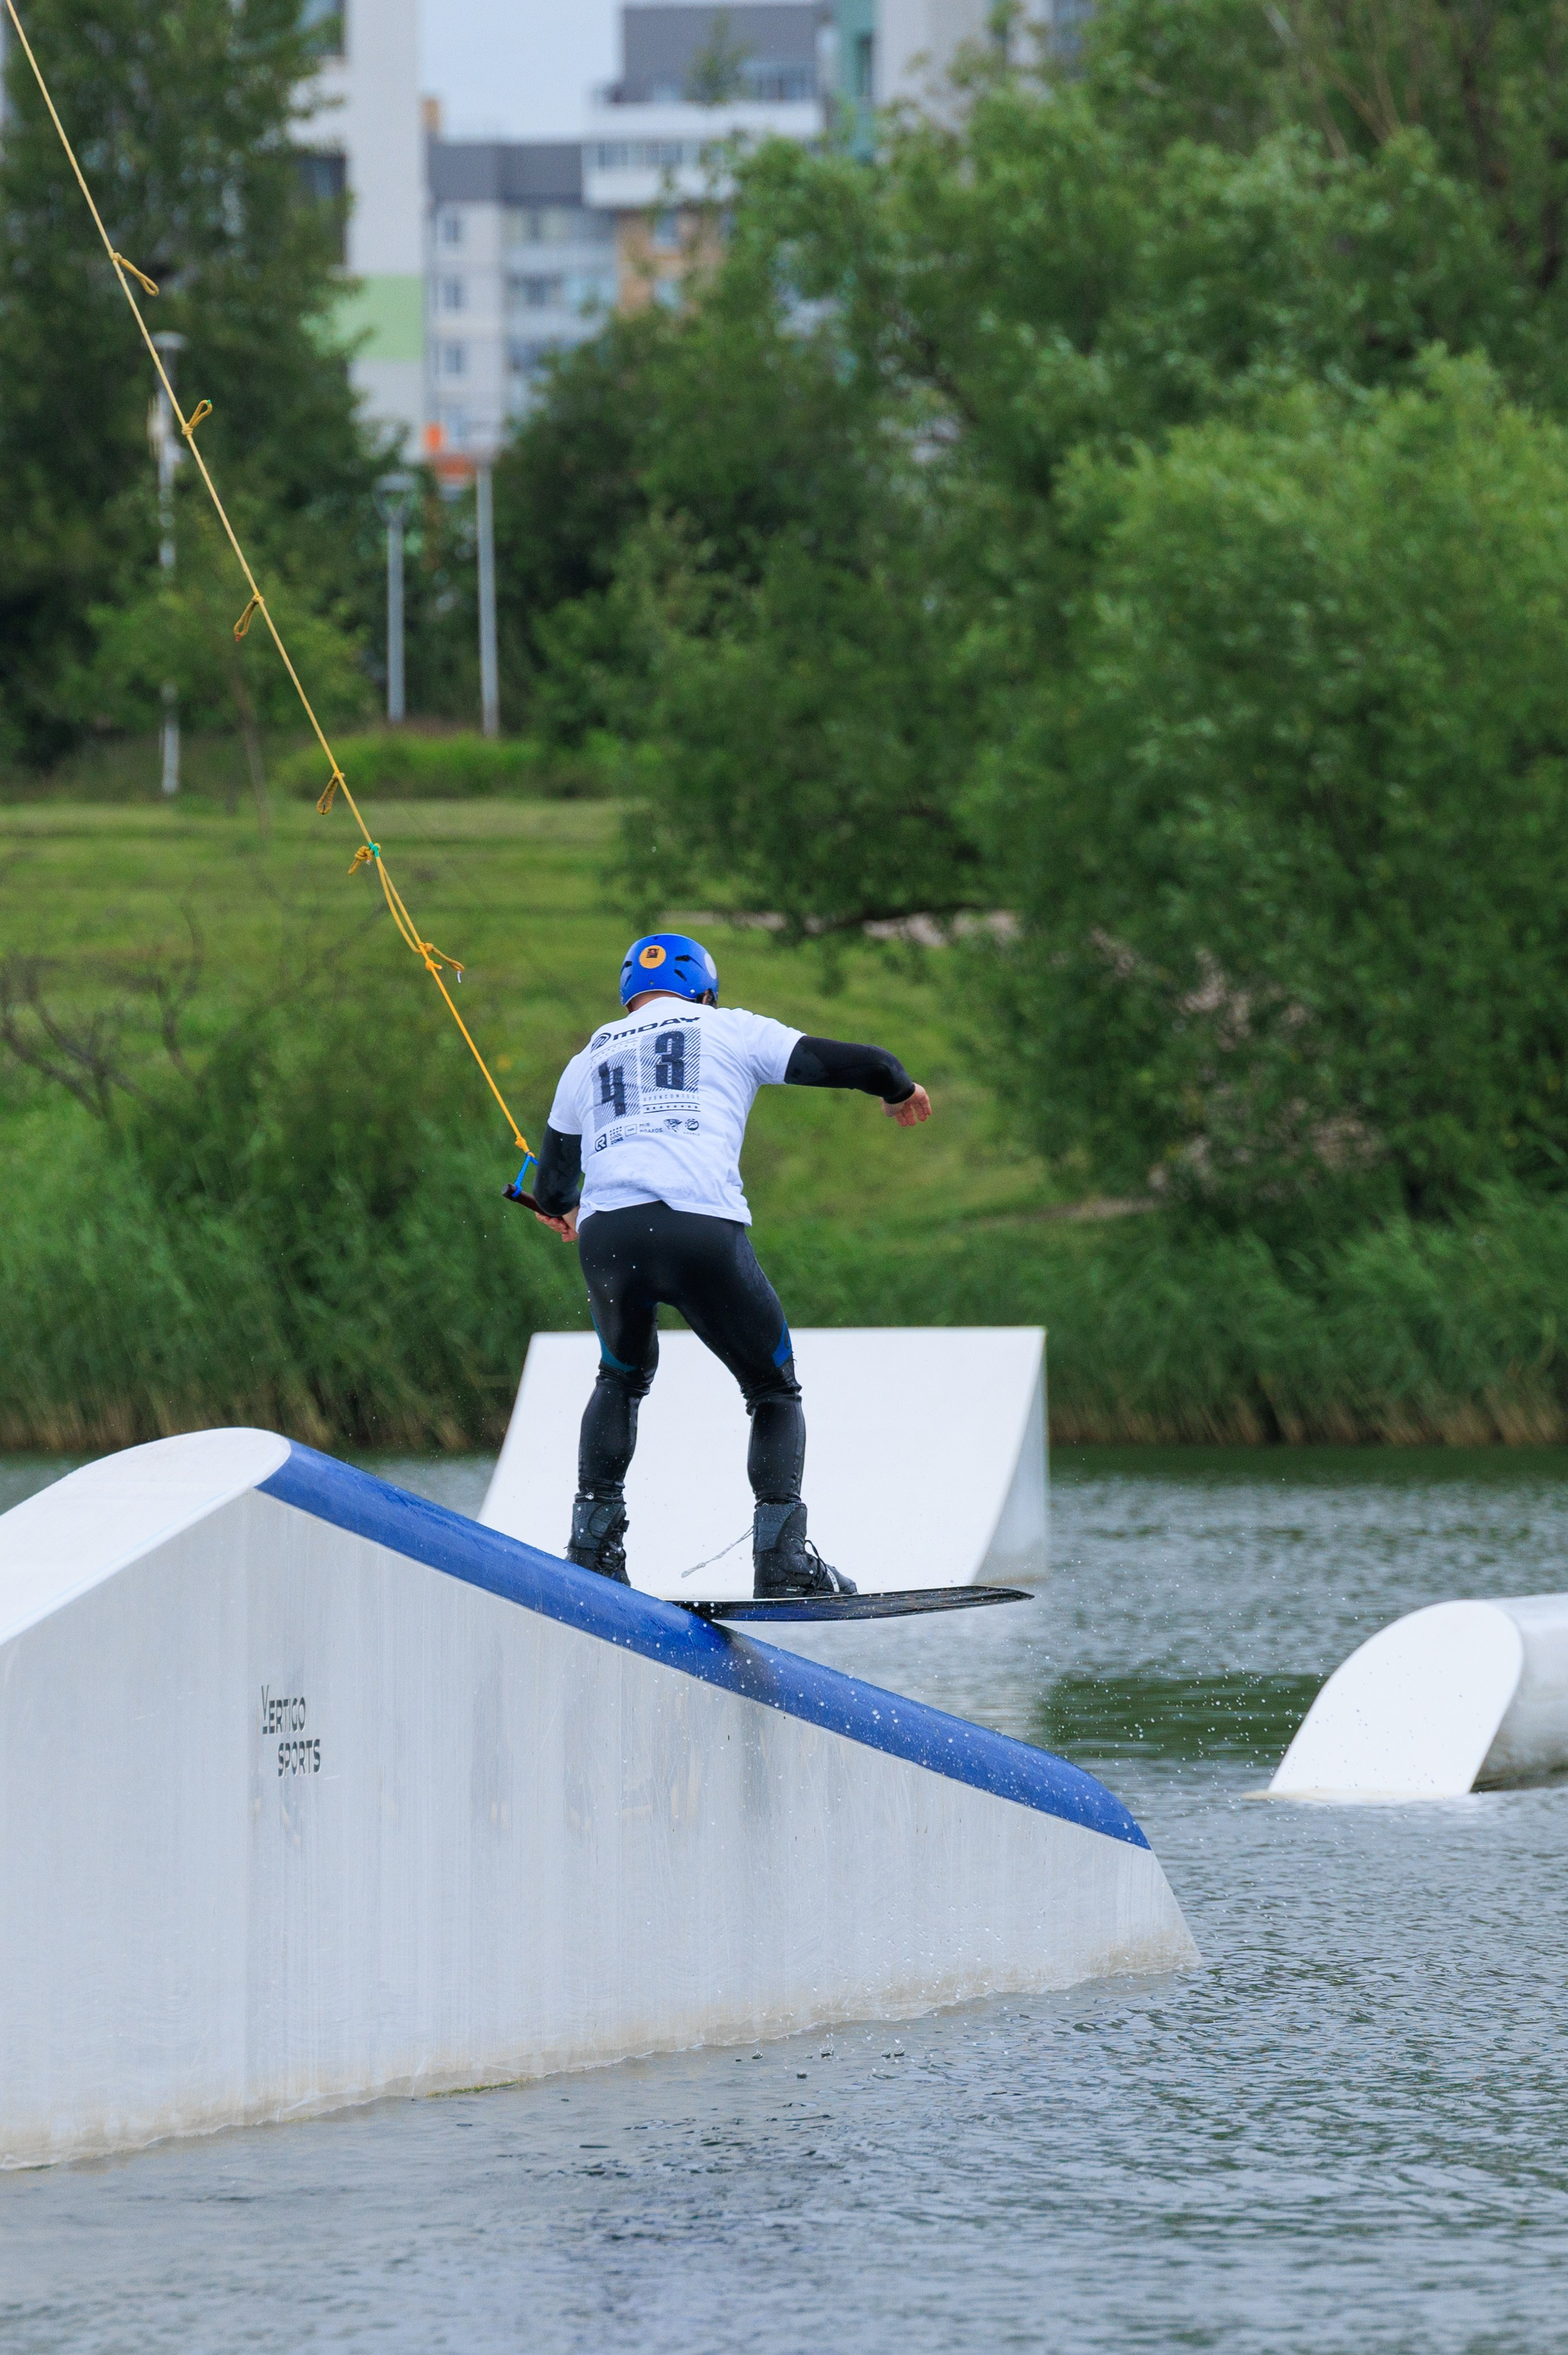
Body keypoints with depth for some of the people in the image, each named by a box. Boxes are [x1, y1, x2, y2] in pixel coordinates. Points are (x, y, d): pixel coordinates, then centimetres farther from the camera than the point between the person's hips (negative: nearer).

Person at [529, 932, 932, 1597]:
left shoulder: (588, 1061, 28)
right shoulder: (730, 1029, 19)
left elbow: (552, 1192, 31)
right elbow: (859, 1064, 15)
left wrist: (564, 1209, 57)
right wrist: (900, 1090, 39)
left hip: (606, 1237, 3)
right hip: (703, 1230, -3)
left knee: (623, 1378, 32)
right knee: (775, 1391, 16)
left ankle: (594, 1540, 20)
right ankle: (781, 1552, -2)